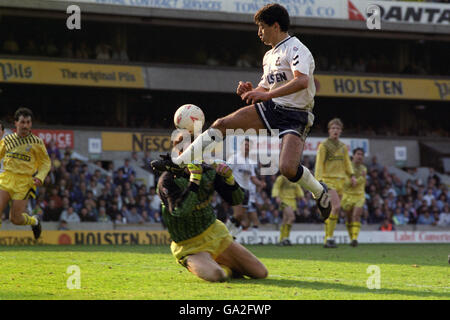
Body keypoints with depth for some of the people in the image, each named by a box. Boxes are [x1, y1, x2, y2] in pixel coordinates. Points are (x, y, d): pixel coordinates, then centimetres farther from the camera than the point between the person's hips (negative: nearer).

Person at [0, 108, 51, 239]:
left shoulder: (36, 142, -2)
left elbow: (46, 163, 5)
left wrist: (40, 177, -11)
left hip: (25, 183, -3)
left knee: (15, 219, -1)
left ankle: (34, 221, 32)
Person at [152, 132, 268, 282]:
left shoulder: (208, 171, -2)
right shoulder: (168, 180, -20)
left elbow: (236, 200, 3)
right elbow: (180, 211, -35)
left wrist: (229, 178, -18)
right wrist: (194, 178, -37)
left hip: (215, 234, 5)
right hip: (190, 248, -5)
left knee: (260, 273, 1)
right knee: (216, 276, -35)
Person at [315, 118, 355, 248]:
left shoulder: (343, 147, 15)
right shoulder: (324, 146, -3)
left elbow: (347, 163, 20)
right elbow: (319, 164, -6)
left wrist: (352, 176, 3)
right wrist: (319, 181, -14)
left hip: (340, 181, 6)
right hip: (328, 180, -6)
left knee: (333, 211, 6)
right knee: (336, 207, -22)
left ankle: (328, 240, 11)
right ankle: (329, 237, -17)